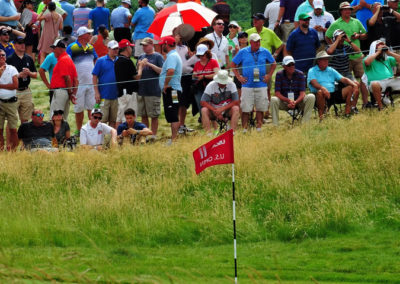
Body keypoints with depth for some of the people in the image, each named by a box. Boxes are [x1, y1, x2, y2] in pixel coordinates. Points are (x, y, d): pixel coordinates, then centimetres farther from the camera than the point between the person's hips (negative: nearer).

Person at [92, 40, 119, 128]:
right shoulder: (101, 61, 0)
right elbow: (95, 77, -2)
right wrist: (96, 92, -9)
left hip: (115, 96, 4)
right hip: (104, 96, -4)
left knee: (113, 119, 8)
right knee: (102, 119, -6)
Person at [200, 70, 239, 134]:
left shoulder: (231, 85, -12)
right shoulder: (211, 86, -13)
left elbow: (236, 102, -15)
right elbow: (203, 102, -15)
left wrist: (222, 109, -25)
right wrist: (215, 111, -24)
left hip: (227, 111, 0)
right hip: (214, 110, 0)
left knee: (235, 109, -30)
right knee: (204, 110, -29)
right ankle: (208, 133, -32)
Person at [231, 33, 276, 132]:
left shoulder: (265, 52, 7)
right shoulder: (242, 52, 2)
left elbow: (273, 64, 19)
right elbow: (233, 64, 10)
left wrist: (269, 75, 8)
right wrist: (238, 76, 1)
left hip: (261, 85, 2)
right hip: (247, 85, -2)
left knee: (260, 108, 4)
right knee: (245, 109, -4)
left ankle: (259, 128, 12)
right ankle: (244, 129, -1)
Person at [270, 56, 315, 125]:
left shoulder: (300, 74, -6)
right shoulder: (279, 75, -6)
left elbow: (302, 93, -10)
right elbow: (277, 93, -12)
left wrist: (295, 102, -30)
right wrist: (288, 101, -28)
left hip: (298, 101, 1)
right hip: (284, 102, -1)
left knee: (311, 97, -27)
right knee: (273, 100, -32)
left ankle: (305, 122, -27)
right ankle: (275, 125, -30)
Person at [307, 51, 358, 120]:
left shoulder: (331, 70, 24)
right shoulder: (312, 71, 7)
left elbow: (343, 79, 15)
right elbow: (314, 83, -13)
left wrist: (353, 84, -6)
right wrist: (323, 88, -34)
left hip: (333, 93, 5)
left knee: (350, 88, -10)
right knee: (320, 92, -40)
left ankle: (347, 113, -12)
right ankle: (321, 116, -31)